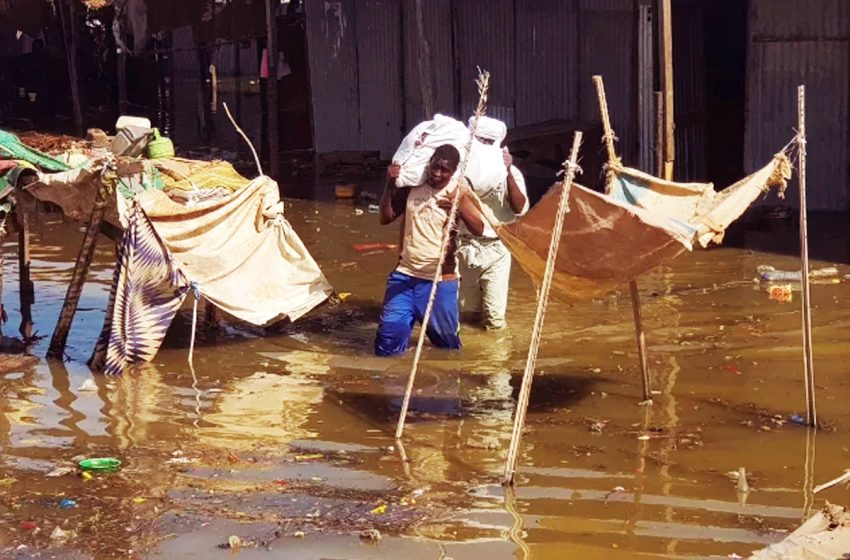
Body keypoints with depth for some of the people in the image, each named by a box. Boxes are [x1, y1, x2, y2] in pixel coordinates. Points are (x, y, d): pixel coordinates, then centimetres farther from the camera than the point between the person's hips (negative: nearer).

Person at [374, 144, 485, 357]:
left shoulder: (458, 193, -7)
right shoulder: (412, 185, 2)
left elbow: (479, 228, -18)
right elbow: (386, 218, 7)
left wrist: (459, 208, -34)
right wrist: (390, 185, -7)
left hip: (440, 280, -2)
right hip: (404, 275, 2)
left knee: (447, 345, 7)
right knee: (388, 345, -5)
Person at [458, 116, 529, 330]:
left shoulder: (509, 172, -5)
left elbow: (520, 208, -18)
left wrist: (508, 173, -26)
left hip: (496, 248, -1)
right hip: (464, 247, 1)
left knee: (494, 320, -1)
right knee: (469, 309, 13)